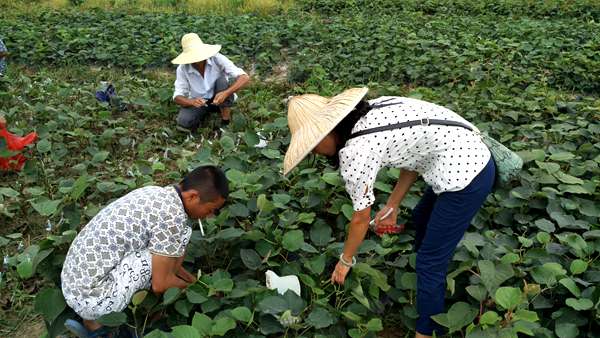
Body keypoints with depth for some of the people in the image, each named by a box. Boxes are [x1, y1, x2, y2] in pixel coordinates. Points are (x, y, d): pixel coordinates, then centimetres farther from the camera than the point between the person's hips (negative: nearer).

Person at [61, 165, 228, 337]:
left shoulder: (154, 192, 9)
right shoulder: (173, 215, -18)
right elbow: (160, 285, -11)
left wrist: (194, 280, 25)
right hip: (92, 298, -9)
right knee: (182, 235, -10)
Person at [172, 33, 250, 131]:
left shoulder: (217, 58, -24)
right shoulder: (183, 68, -19)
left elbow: (245, 78, -30)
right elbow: (177, 97, -16)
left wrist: (226, 93, -46)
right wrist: (192, 102, -40)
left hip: (221, 99, -1)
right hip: (199, 102, 1)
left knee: (222, 80, -32)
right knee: (184, 121, -29)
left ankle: (226, 121, -15)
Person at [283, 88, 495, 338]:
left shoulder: (354, 153, -17)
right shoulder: (372, 112, 5)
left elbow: (361, 218, -4)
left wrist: (345, 261, 13)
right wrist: (392, 206, 13)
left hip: (465, 176, -10)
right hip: (475, 156, 10)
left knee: (430, 262, 5)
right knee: (421, 218, 31)